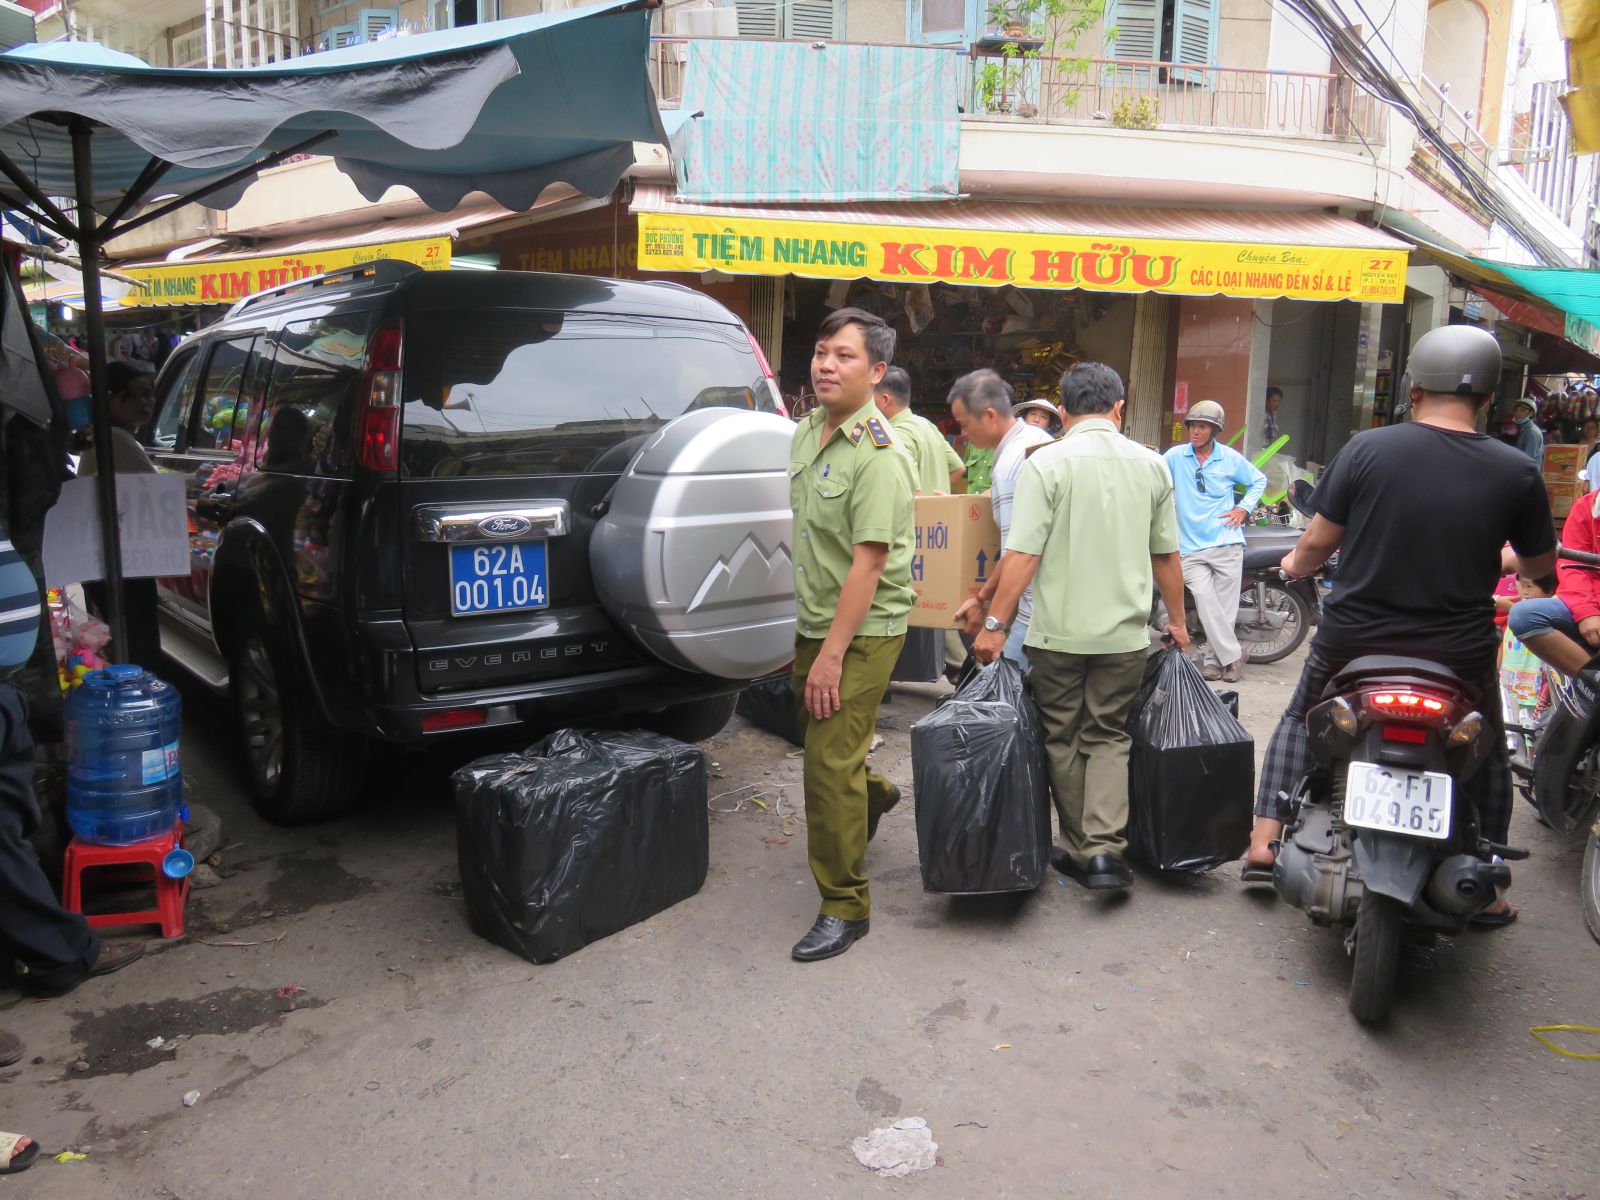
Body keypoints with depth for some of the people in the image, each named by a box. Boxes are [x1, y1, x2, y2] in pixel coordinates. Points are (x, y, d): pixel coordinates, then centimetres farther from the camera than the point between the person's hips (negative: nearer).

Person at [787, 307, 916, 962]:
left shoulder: (879, 454, -20)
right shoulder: (807, 432, 7)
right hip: (813, 620, 8)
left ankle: (844, 906, 8)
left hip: (862, 631, -8)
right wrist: (804, 627, 16)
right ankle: (872, 795, 53)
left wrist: (832, 653, -23)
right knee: (814, 736, 22)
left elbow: (868, 561, -23)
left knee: (829, 762, -7)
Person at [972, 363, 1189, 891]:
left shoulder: (1047, 462, -8)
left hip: (1058, 633, -3)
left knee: (1063, 740, 12)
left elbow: (1022, 555, -14)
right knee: (1108, 738, 13)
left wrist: (995, 625, -8)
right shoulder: (1151, 465, 4)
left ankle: (1081, 852, 19)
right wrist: (1177, 621, 23)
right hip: (1126, 634, 3)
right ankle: (1106, 848, 0)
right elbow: (1167, 555, 11)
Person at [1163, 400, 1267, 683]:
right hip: (1191, 548, 0)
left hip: (1227, 543, 0)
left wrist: (1243, 508, 6)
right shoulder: (1175, 456, 5)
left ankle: (1213, 657, 11)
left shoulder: (1231, 458, 6)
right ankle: (1232, 656, -6)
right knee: (1206, 602, -14)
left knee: (1225, 607, -1)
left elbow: (1259, 480, 19)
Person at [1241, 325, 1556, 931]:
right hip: (1459, 653, 1)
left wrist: (1296, 564, 16)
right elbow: (1540, 565, 6)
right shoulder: (1516, 472, -8)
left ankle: (1264, 842, 21)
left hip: (1352, 640, 0)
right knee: (1487, 756, 26)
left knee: (1299, 720, 26)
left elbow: (1317, 542, -7)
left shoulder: (1367, 449, -11)